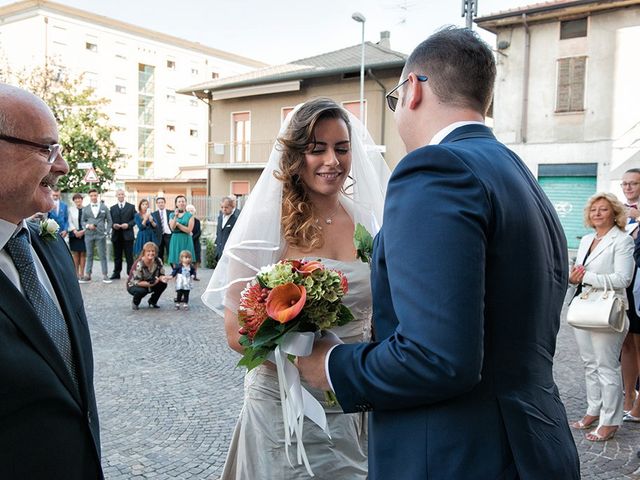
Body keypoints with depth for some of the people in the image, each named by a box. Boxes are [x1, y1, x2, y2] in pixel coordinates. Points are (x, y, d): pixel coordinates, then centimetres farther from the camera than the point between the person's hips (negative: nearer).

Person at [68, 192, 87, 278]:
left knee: (83, 254, 1)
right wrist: (75, 231, -10)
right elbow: (70, 222, 2)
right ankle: (76, 273, 8)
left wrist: (83, 231, -11)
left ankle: (82, 273, 5)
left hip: (84, 234, -1)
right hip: (74, 235, 1)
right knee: (75, 254, 3)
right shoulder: (71, 210, 7)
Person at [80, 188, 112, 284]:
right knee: (89, 255, 6)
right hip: (89, 235, 2)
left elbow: (109, 221, 8)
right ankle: (87, 276, 9)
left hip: (101, 235, -2)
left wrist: (107, 232, -3)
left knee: (103, 255, -1)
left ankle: (105, 275, 2)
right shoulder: (86, 209, 11)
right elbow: (82, 222, 12)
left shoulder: (104, 207, 8)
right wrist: (88, 225, -9)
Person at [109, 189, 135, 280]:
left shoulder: (131, 207, 7)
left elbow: (135, 219, 2)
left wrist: (128, 224, -14)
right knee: (117, 256, 8)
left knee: (129, 255, -2)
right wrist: (113, 225, -9)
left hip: (127, 234, -3)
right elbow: (110, 220, 11)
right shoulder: (112, 208, 15)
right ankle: (116, 273, 14)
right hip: (116, 235, 3)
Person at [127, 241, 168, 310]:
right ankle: (135, 302, -1)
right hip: (133, 286, -5)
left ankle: (152, 301, 7)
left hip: (149, 285, 5)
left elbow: (161, 275, -6)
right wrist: (150, 283, -38)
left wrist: (162, 278, -31)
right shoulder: (139, 264, -27)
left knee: (163, 284, -17)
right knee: (141, 291, -37)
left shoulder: (158, 261, -12)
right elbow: (137, 282, -28)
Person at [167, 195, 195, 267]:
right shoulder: (172, 215, 11)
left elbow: (189, 230, -6)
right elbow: (172, 228, -4)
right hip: (175, 240, 2)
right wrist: (176, 216, -14)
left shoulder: (190, 216, 4)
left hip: (186, 240, -2)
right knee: (175, 263, -1)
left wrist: (177, 224, -5)